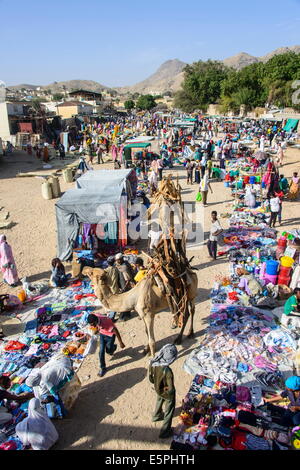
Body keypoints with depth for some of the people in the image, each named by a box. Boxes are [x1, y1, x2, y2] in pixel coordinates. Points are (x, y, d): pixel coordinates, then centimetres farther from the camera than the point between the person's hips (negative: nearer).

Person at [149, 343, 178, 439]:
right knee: (169, 412, 22)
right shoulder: (167, 371, -43)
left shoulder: (152, 363, -25)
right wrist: (168, 390, -9)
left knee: (159, 402, 37)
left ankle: (156, 416, 64)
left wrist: (157, 383, 9)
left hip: (158, 390, 6)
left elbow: (151, 378, -7)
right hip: (167, 394, -6)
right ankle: (165, 432, 40)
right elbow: (170, 390, -31)